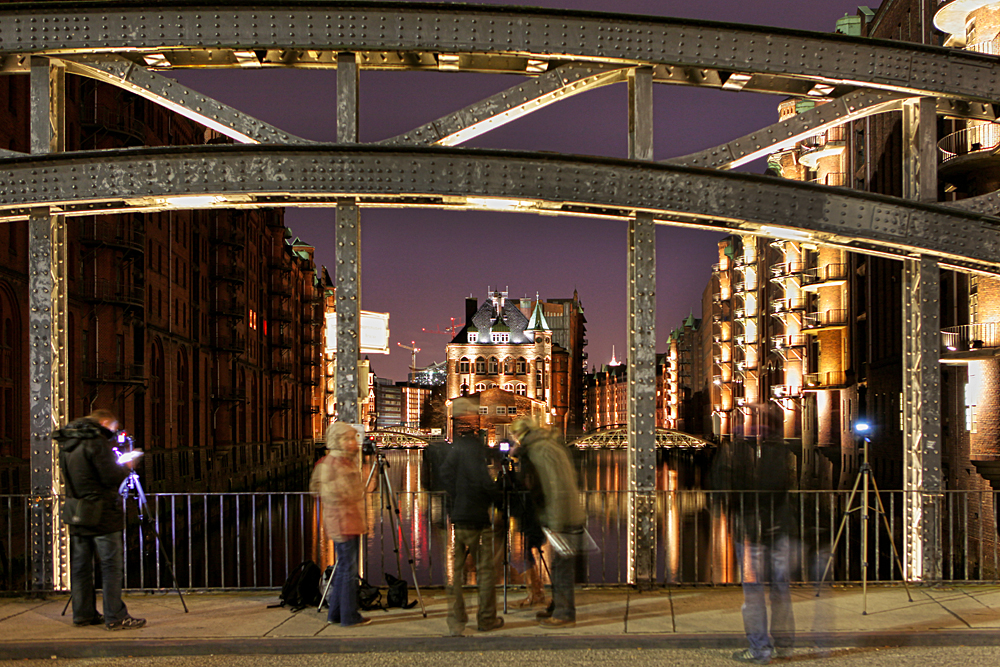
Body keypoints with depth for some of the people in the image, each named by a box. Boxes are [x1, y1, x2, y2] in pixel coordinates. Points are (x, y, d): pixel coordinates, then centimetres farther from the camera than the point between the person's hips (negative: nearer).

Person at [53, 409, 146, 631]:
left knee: (80, 566, 12)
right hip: (102, 516, -8)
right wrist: (126, 467, 2)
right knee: (112, 566, -5)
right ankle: (115, 617, -6)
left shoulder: (66, 444, 13)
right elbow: (112, 478, -18)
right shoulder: (97, 441, -13)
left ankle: (83, 614, 17)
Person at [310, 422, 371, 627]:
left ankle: (335, 614, 20)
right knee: (348, 568, -6)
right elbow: (330, 495, -18)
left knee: (344, 568, 13)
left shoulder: (350, 462, 15)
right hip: (341, 524, -10)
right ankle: (349, 616, -2)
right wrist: (338, 529, -18)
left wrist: (363, 522, 22)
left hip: (353, 523, 10)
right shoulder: (330, 464, -15)